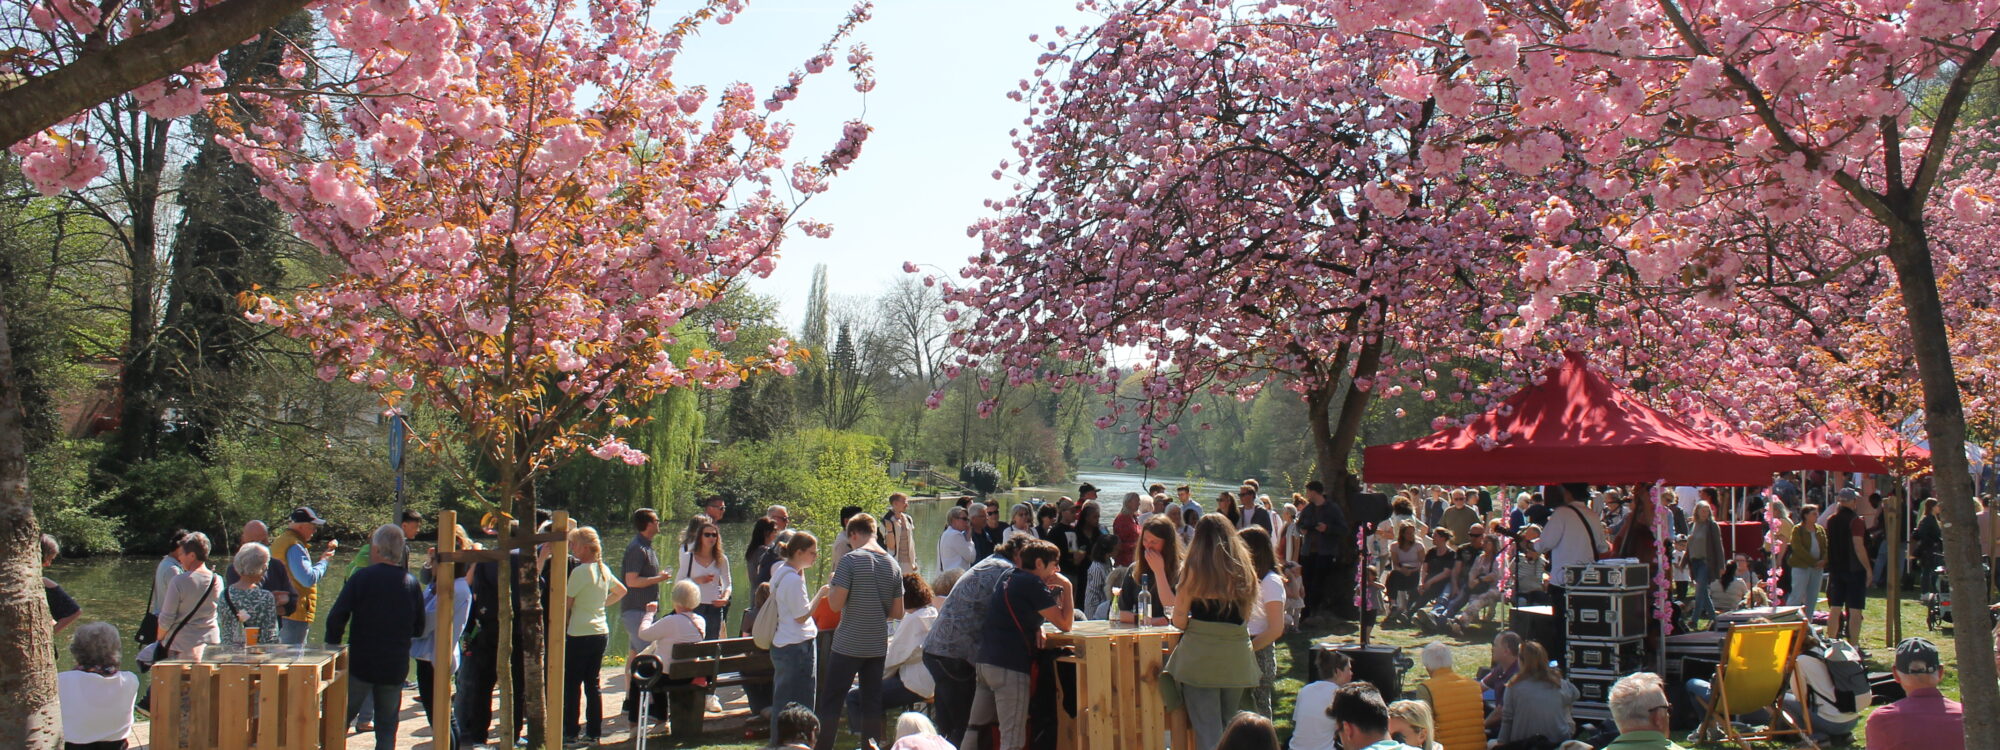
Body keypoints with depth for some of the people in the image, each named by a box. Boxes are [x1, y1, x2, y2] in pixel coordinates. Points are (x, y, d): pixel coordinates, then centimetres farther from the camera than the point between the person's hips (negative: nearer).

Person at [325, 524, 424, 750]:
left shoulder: (361, 577, -9)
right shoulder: (411, 583, 1)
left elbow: (336, 619, -11)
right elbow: (419, 629, 7)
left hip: (360, 663, -2)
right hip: (396, 667, 2)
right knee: (387, 726, 10)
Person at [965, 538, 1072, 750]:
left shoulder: (1010, 577, 17)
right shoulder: (1033, 584, -9)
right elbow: (1065, 623, -7)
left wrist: (1034, 627, 11)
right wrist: (1067, 587, 1)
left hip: (984, 660, 9)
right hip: (1009, 666, -9)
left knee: (976, 728, 13)